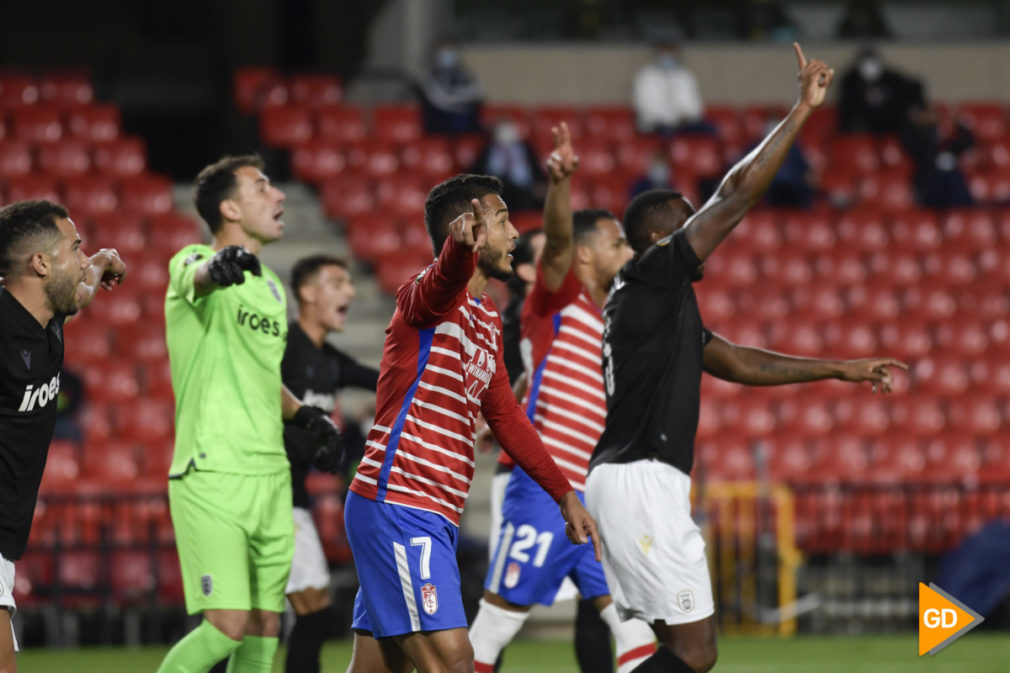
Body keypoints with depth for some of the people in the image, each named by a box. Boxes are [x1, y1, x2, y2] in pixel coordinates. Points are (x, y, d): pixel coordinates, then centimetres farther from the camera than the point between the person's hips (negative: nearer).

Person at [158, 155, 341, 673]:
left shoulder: (270, 288, 17)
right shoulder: (193, 263, -7)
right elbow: (196, 276, -34)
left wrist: (305, 415, 14)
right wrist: (218, 266, -58)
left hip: (271, 476, 8)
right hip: (210, 476, -8)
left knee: (264, 631, 6)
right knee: (228, 626, -15)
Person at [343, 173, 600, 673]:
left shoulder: (487, 317, 19)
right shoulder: (430, 297, -11)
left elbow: (505, 416, 27)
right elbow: (446, 278, -37)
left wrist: (564, 495, 27)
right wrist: (462, 245, -60)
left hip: (435, 517, 9)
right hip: (398, 504, -9)